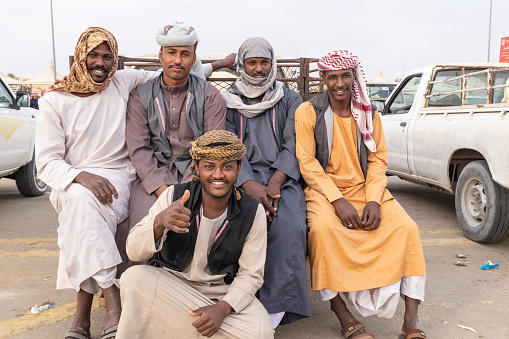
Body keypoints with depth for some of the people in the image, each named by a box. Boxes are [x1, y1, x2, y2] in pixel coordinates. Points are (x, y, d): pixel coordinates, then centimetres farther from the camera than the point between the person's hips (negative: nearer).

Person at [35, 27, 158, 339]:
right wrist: (81, 176, -24)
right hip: (70, 184, 0)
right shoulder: (55, 101, 4)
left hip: (116, 177, 1)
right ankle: (113, 304, -34)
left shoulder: (123, 83, 9)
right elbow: (46, 162, -3)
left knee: (84, 207, -32)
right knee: (81, 197, -36)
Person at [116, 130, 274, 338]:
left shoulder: (253, 213, -9)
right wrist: (159, 222, -37)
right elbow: (134, 252, -15)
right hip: (169, 282, -1)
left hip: (223, 293, 1)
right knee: (134, 278, -30)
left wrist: (223, 308, -24)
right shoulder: (174, 196, -10)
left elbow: (250, 275, -5)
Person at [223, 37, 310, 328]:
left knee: (290, 225, -30)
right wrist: (251, 186, -18)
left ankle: (276, 308, -22)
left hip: (282, 177, 0)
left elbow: (293, 147, 2)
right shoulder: (227, 102, 13)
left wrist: (274, 185, -16)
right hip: (242, 178, 0)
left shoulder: (290, 100, 13)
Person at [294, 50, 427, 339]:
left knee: (406, 228, -19)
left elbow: (378, 159, 7)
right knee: (323, 227, -35)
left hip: (365, 188, 4)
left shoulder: (369, 114, 12)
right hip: (324, 190, -3)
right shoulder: (308, 112, 0)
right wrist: (337, 200, -18)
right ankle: (341, 311, -18)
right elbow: (307, 161, -7)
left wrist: (374, 200, -10)